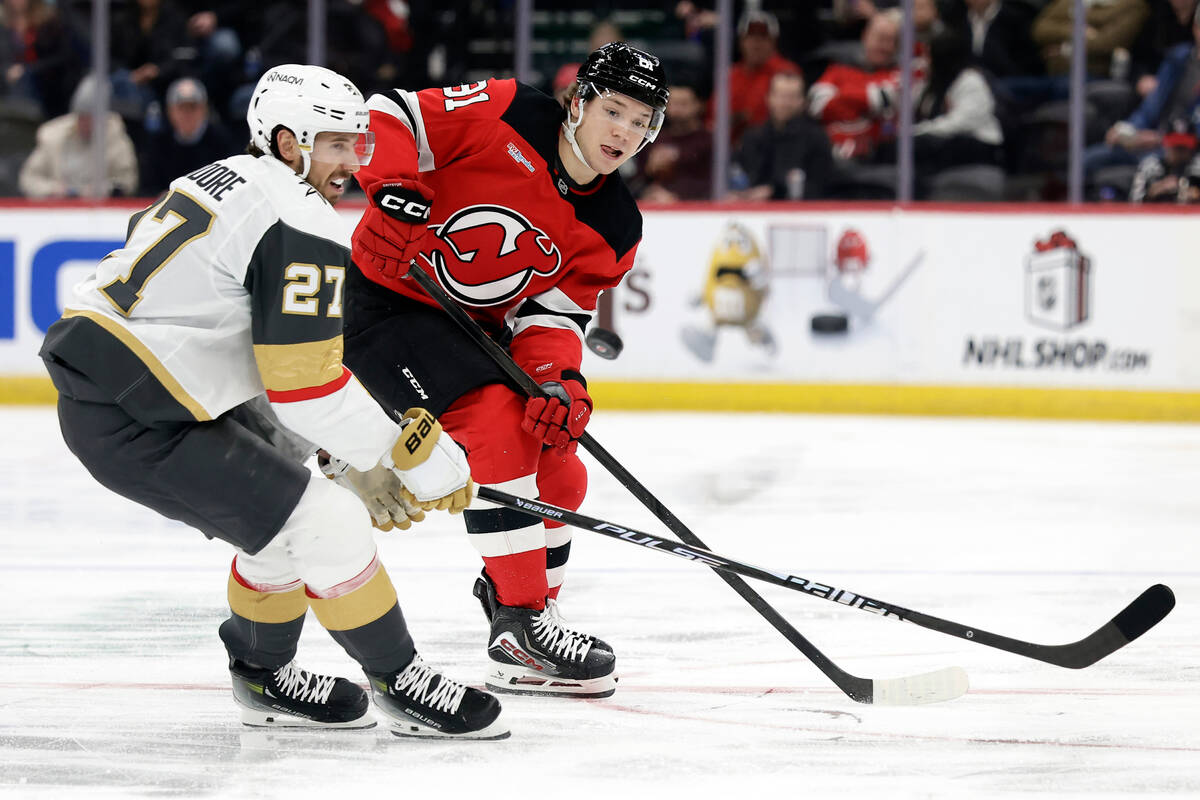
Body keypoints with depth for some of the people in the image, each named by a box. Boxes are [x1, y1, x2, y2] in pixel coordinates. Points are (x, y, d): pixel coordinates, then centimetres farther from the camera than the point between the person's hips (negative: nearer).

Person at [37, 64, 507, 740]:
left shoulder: (231, 182, 17)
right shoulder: (301, 223, -15)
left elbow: (270, 361, 21)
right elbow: (306, 388, -18)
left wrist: (349, 459, 18)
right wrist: (420, 452, -7)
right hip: (136, 424, -10)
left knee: (289, 511, 21)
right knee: (327, 525, -8)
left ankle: (265, 676, 36)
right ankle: (401, 683, 6)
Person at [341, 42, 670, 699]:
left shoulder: (614, 232, -2)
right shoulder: (504, 115, -18)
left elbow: (552, 314, -5)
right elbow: (388, 114, -16)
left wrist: (556, 378, -25)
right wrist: (394, 186, -34)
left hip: (474, 328, 8)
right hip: (385, 304, -8)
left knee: (557, 472, 3)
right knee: (497, 422, -25)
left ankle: (529, 615, 22)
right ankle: (520, 624, -19)